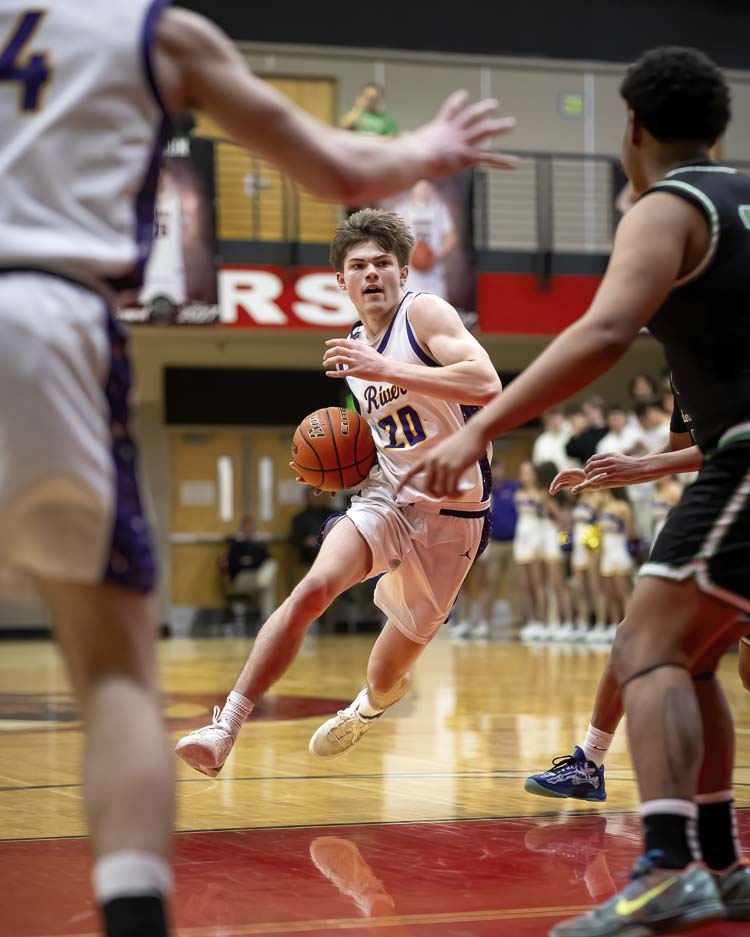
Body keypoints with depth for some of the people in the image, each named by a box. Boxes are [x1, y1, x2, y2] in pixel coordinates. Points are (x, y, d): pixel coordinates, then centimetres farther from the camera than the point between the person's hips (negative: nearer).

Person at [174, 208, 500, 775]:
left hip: (454, 512, -4)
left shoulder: (424, 312, -12)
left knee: (388, 674, 12)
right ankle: (226, 729, -26)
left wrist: (383, 370, -32)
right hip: (387, 497, 4)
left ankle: (371, 704, 50)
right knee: (313, 589, -26)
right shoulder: (352, 350, 10)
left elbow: (487, 386, -29)